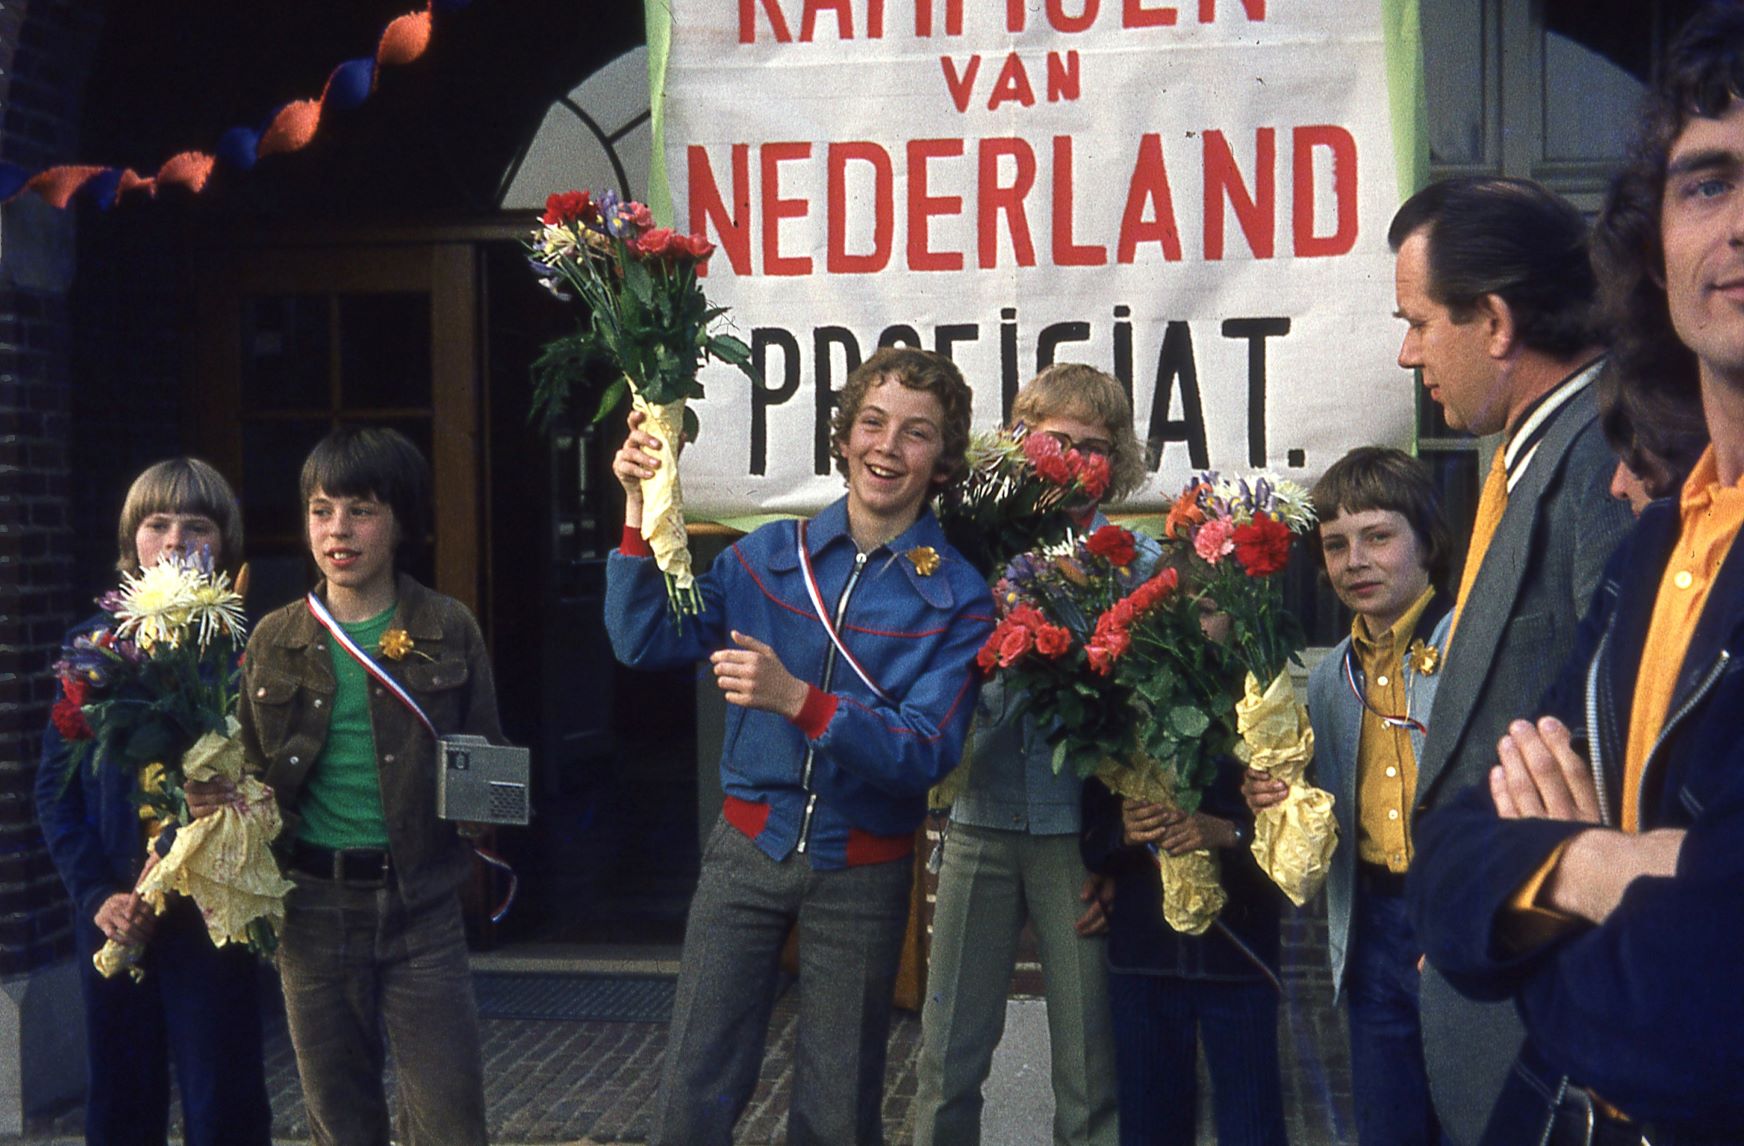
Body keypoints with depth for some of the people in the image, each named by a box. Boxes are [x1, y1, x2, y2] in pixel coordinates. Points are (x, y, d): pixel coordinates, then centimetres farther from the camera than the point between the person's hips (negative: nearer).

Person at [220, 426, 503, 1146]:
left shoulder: (448, 630, 1)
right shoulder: (275, 641, 6)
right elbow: (255, 775, 12)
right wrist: (217, 798, -8)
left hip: (420, 904, -2)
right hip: (314, 906, 2)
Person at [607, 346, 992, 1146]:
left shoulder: (957, 598, -6)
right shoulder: (769, 556, 2)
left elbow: (927, 752, -16)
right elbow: (646, 644, -3)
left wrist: (801, 701, -29)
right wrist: (642, 515, -13)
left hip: (863, 875, -1)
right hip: (748, 845, 1)